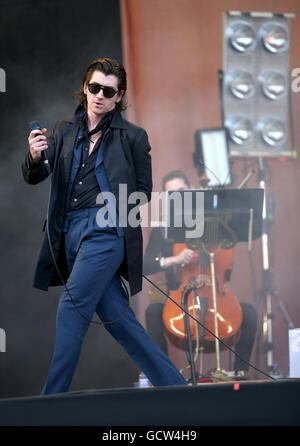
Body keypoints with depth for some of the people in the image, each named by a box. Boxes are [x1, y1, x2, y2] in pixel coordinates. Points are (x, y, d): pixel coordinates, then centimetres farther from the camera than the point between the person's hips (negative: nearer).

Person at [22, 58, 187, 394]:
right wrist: (35, 157, -12)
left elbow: (143, 190, 11)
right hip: (70, 233, 5)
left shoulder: (132, 136, 6)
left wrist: (116, 207, -4)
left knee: (72, 308, -14)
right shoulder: (64, 131, 15)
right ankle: (173, 384, 14)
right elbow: (34, 177, 8)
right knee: (117, 318, 5)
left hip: (106, 230, -5)